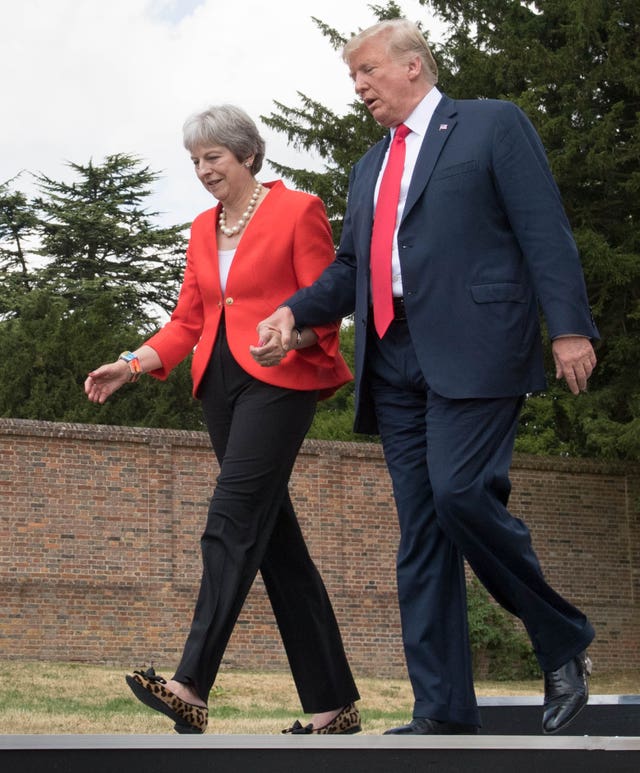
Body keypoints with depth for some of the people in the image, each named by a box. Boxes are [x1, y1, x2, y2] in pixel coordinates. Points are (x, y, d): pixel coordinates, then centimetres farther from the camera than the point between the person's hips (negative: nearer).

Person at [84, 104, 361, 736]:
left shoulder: (298, 211, 0)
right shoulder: (202, 229, 19)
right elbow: (187, 323, 19)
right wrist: (131, 365, 5)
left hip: (279, 380, -7)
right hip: (221, 384, 7)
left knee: (232, 523, -20)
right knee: (274, 538, 4)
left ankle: (191, 689, -29)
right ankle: (333, 704, 8)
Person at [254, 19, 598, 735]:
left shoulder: (492, 124, 6)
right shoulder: (369, 166, 25)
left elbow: (544, 229, -3)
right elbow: (349, 268, 24)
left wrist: (568, 327, -14)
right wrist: (293, 312, 6)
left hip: (472, 347, -7)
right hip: (394, 360, 7)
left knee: (460, 493, -22)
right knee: (420, 531, 2)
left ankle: (564, 645, -1)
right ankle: (443, 709, 3)